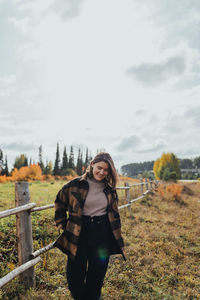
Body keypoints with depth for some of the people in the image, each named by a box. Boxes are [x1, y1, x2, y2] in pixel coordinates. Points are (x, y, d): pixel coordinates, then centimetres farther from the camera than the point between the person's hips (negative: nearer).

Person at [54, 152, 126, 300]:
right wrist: (61, 221, 6)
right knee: (75, 275, 4)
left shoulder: (110, 188, 4)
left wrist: (117, 237, 16)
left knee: (97, 274, 10)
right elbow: (60, 200, 10)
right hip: (79, 233, -2)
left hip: (102, 234, 2)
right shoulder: (77, 184, -6)